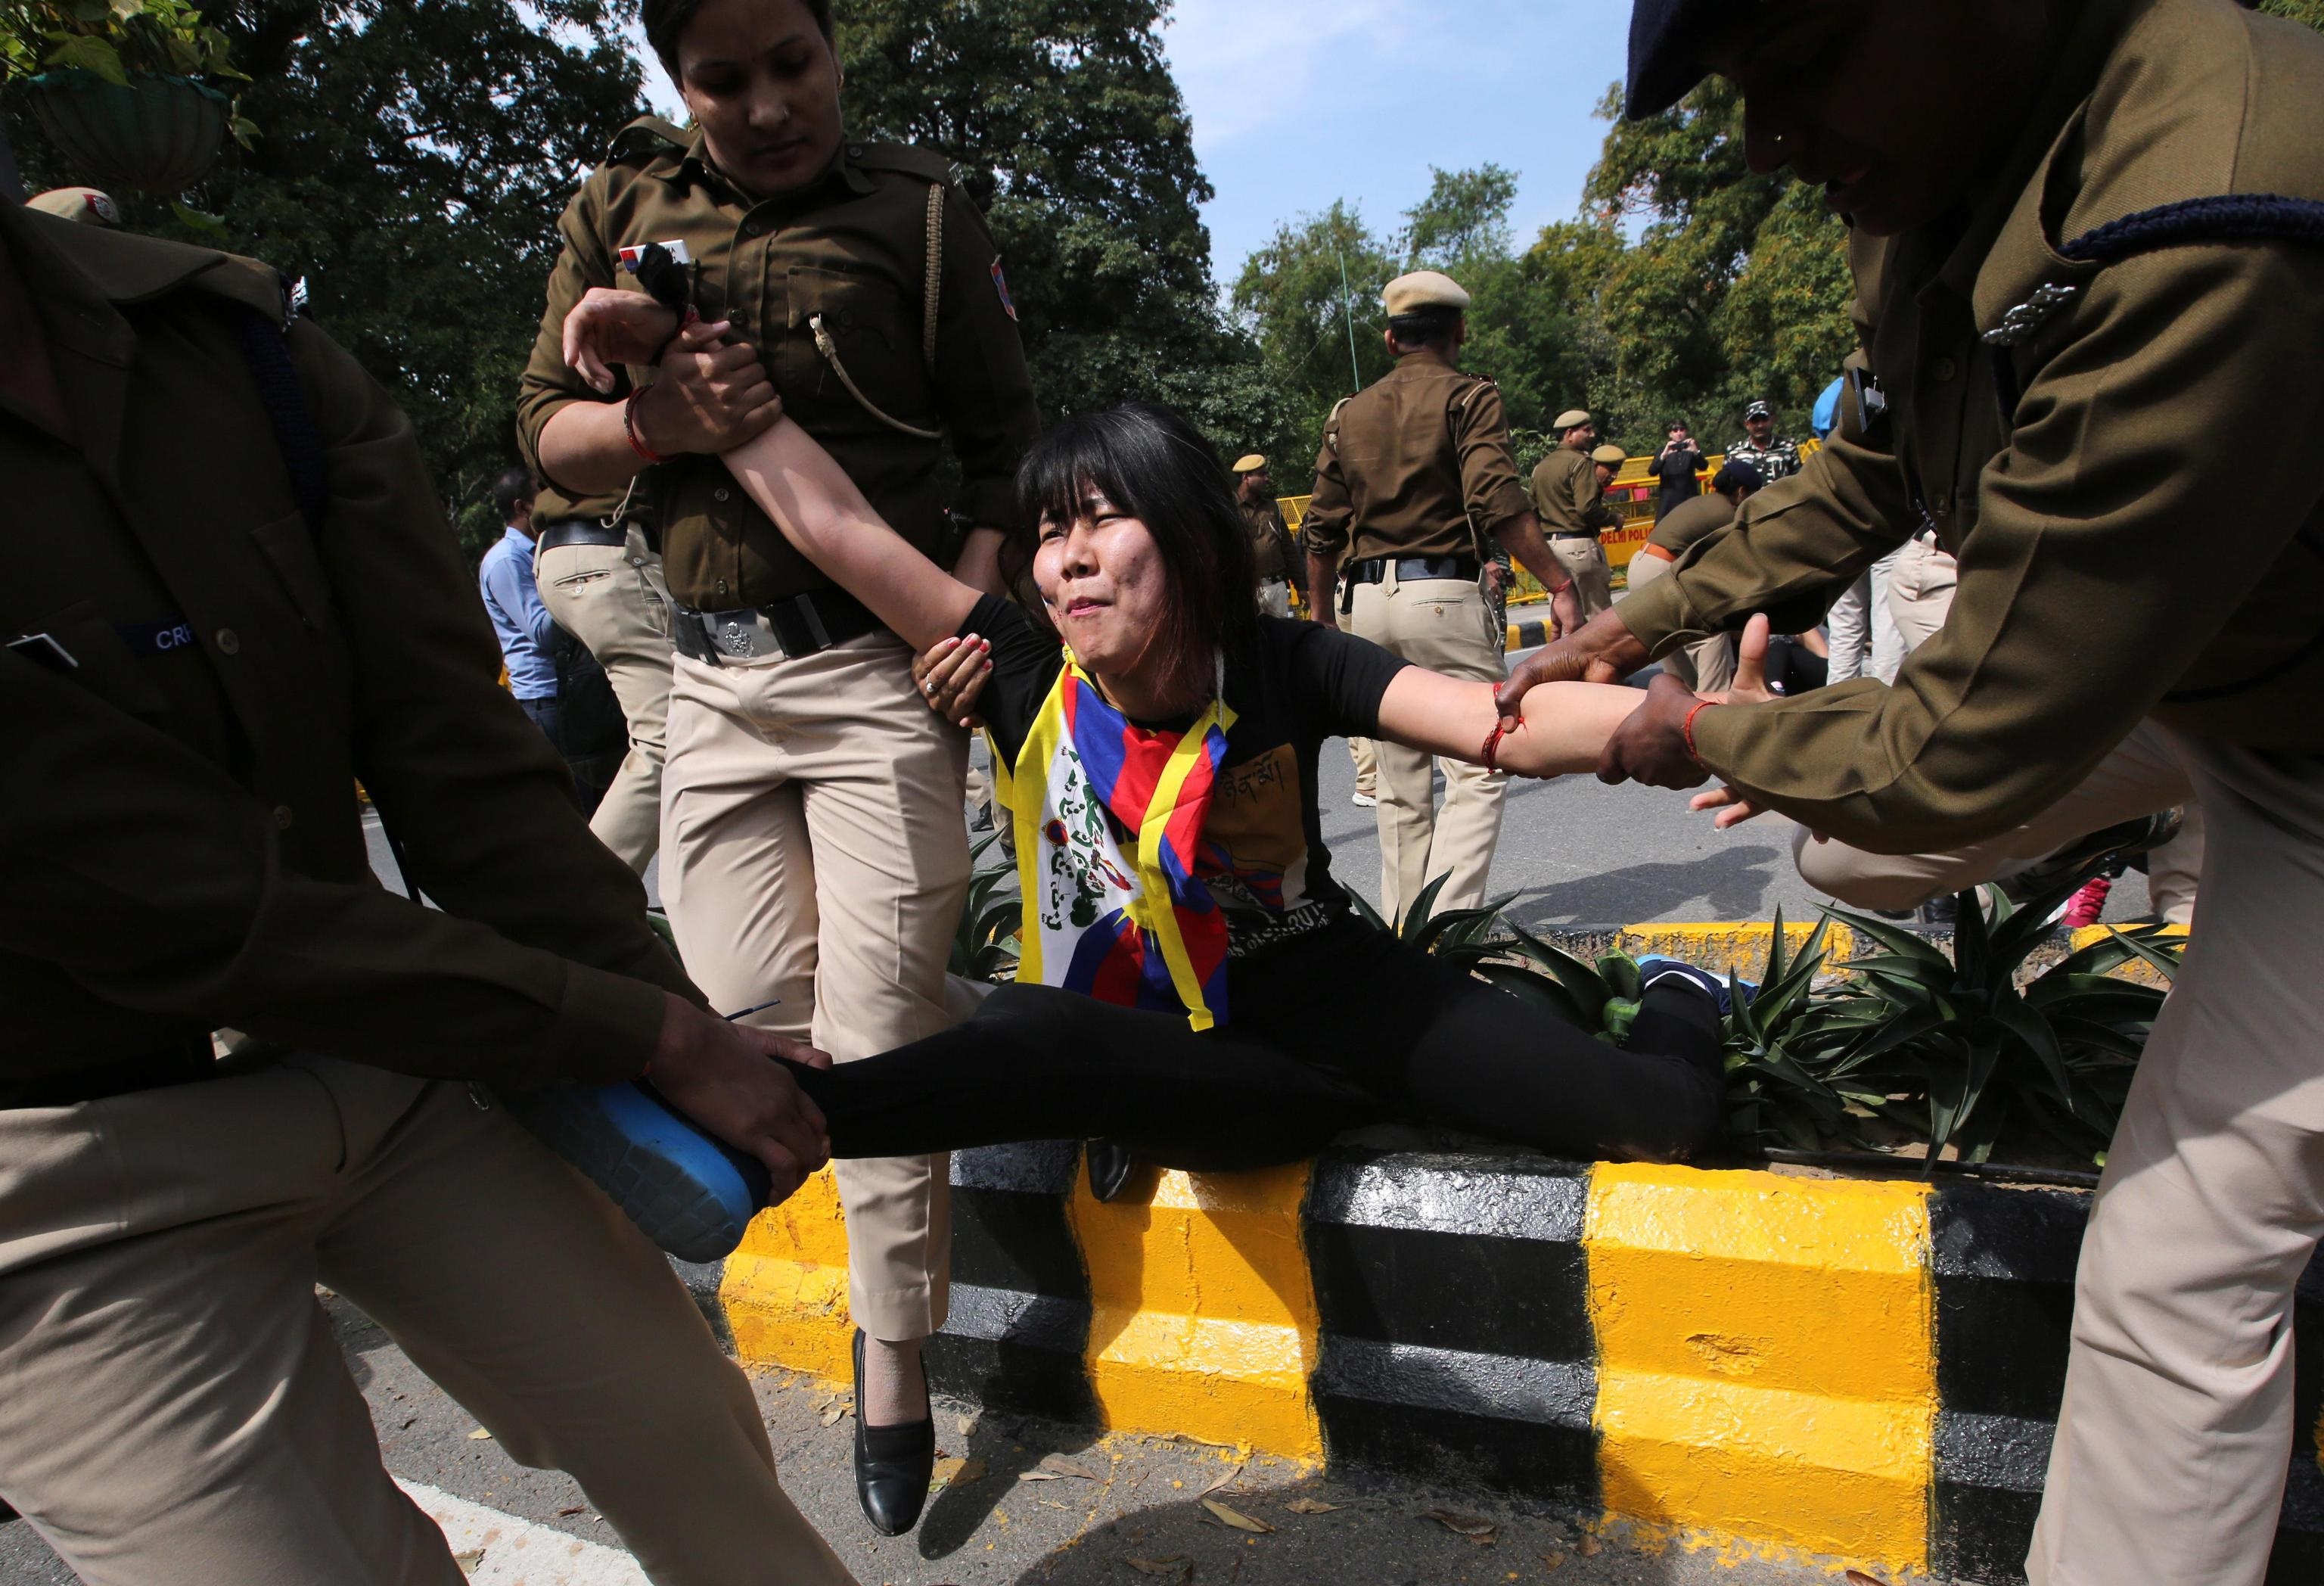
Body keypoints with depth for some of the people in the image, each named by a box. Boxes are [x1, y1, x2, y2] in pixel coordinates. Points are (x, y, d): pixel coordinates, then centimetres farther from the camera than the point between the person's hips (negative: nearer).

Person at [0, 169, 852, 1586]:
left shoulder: (237, 343, -5)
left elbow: (460, 756, -7)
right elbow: (208, 920, -23)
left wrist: (669, 1016, -9)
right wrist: (654, 1034, -18)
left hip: (371, 1057, 5)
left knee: (682, 1427, 8)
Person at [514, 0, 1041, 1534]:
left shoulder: (920, 210, 3)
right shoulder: (622, 205, 11)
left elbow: (1002, 441, 2)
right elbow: (548, 427, 11)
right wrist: (654, 423, -11)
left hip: (881, 671, -3)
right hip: (715, 676, 4)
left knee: (871, 1032, -3)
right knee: (745, 1014, 3)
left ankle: (897, 1377, 14)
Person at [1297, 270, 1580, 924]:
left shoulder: (1351, 412, 15)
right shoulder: (1468, 396, -1)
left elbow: (1322, 530, 14)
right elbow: (1498, 504, -14)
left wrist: (1320, 613, 24)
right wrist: (1561, 583, -15)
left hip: (1368, 601, 6)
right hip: (1443, 594, -6)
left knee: (1401, 783, 13)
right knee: (1479, 771, -5)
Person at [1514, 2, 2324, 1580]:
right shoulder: (1943, 169, -10)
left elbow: (1968, 753, -32)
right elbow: (1863, 476, 8)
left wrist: (1708, 737, -15)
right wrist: (1638, 626, 8)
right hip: (2150, 664, 8)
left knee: (2182, 1266, -4)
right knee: (1845, 847, 18)